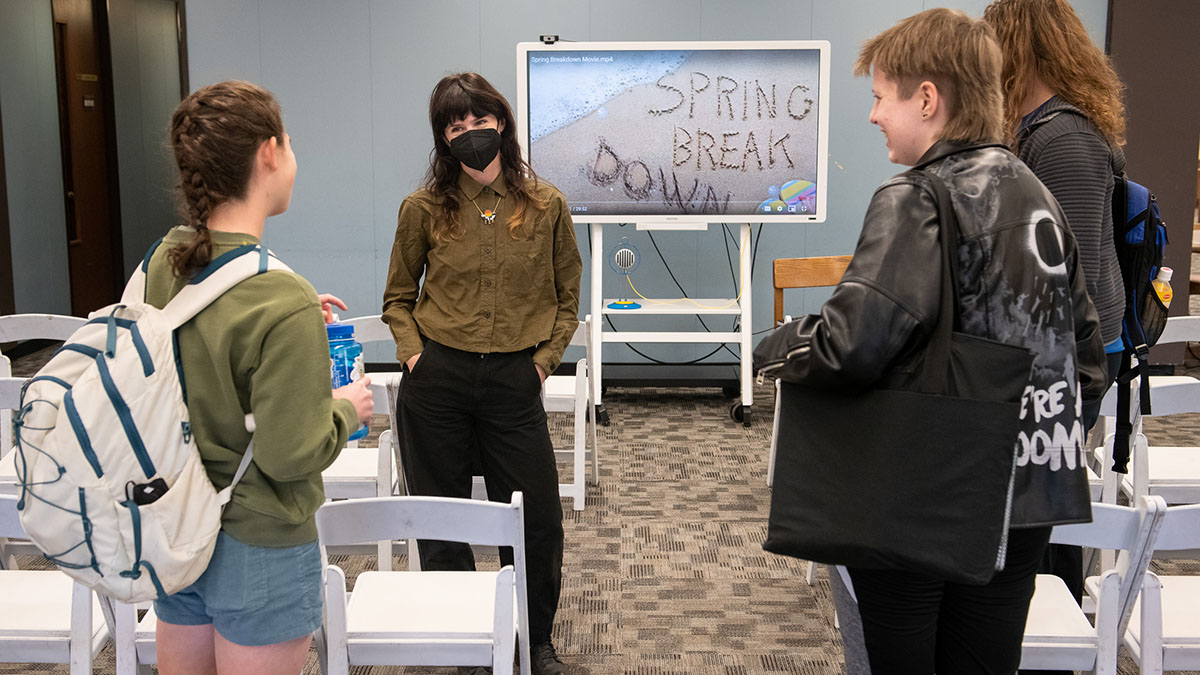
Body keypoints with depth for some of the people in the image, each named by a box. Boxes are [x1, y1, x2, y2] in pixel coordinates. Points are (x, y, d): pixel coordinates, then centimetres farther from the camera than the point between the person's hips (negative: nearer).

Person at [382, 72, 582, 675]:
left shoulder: (545, 205, 2)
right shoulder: (424, 208, 1)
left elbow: (566, 296, 12)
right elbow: (398, 298, 12)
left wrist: (544, 358, 1)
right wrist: (413, 354, -4)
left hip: (514, 383, 0)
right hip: (436, 380, 0)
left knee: (537, 522, 3)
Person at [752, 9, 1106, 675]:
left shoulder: (917, 200, -16)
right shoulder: (1038, 194, 8)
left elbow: (852, 344, -28)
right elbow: (1087, 353, 14)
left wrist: (777, 349, -10)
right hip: (1028, 496, 8)